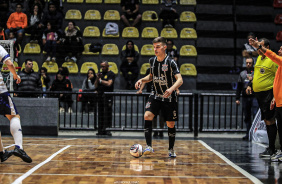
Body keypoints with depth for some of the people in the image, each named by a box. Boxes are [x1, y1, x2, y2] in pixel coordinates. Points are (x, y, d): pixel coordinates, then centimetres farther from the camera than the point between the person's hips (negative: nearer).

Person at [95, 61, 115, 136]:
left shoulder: (111, 74, -2)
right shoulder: (101, 74, 18)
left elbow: (109, 83, -16)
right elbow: (96, 85, 17)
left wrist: (101, 80, -5)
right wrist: (97, 78, 0)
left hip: (107, 96, -7)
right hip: (100, 95, 7)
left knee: (107, 113, -7)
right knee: (100, 113, 6)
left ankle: (107, 129, -6)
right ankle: (101, 130, 9)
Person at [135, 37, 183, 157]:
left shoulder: (171, 62, -15)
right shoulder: (152, 61, 2)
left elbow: (180, 80, -24)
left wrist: (171, 89, -42)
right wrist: (142, 80, 0)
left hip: (169, 98, -4)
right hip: (156, 96, 4)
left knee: (171, 124, 3)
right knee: (147, 116, -19)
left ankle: (171, 150, 23)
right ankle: (149, 146, -17)